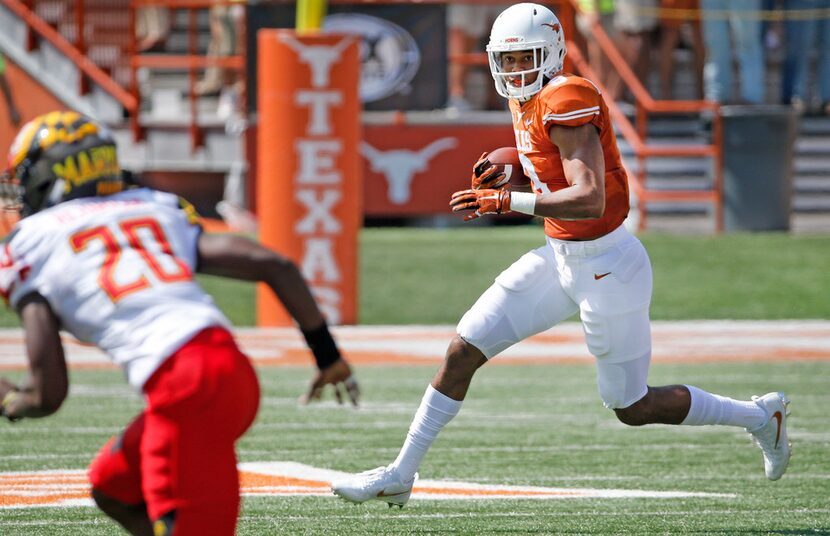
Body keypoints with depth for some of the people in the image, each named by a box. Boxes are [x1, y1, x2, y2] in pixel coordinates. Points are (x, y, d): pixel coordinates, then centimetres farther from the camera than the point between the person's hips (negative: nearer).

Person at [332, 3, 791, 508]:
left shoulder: (567, 102, -22)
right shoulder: (529, 101, 6)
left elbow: (590, 201, -32)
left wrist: (507, 200, -33)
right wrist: (502, 181, 4)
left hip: (606, 267, -9)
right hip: (562, 259, 9)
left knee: (634, 407, 6)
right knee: (462, 353, 3)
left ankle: (761, 416, 26)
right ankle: (401, 475, 12)